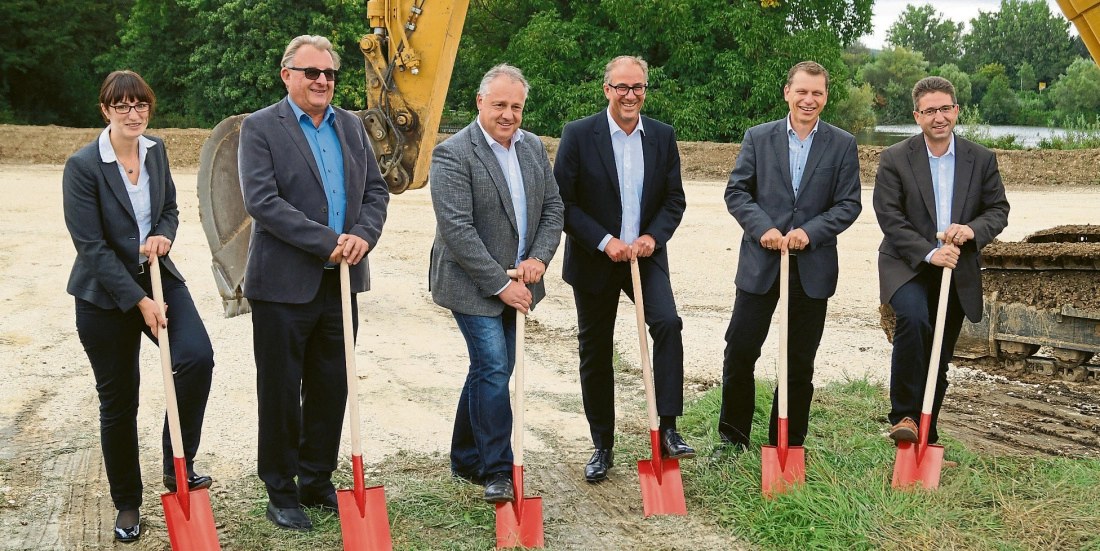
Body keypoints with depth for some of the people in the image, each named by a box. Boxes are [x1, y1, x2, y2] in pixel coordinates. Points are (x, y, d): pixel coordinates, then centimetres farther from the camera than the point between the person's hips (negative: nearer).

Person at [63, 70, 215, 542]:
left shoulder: (156, 150, 2)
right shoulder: (83, 166, -15)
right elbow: (92, 247, -17)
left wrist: (163, 236, -8)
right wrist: (139, 302, -19)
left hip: (158, 278, 4)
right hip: (105, 294, -4)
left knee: (197, 356, -21)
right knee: (118, 401, 6)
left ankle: (177, 466, -2)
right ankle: (127, 505, 24)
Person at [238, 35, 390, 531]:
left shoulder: (351, 126, 12)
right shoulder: (260, 127, -6)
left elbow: (376, 190, 10)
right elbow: (261, 200, -16)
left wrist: (363, 236, -10)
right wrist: (327, 241, -19)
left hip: (340, 281, 5)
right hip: (284, 283, -5)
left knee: (331, 388, 13)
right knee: (280, 392, 4)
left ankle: (317, 482, 28)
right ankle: (280, 492, 18)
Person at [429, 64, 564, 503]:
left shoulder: (534, 147, 7)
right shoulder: (453, 154, -15)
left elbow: (553, 207, 10)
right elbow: (457, 230, -20)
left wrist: (538, 258, -8)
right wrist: (500, 284, -20)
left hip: (514, 281, 7)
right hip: (473, 284, -7)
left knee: (492, 369, 14)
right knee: (493, 370, -10)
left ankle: (466, 459, 29)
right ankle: (497, 471, 1)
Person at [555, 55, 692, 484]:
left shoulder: (662, 136, 3)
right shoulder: (578, 135, -7)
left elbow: (675, 199, 5)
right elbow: (562, 202, -9)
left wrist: (653, 237, -12)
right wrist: (604, 241, -17)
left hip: (646, 256, 2)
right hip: (594, 261, -1)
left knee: (668, 323, -23)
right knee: (595, 353, 7)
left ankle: (668, 429, -16)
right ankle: (602, 447, 22)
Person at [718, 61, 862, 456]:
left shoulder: (843, 145, 4)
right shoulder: (758, 138, 4)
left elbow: (849, 204, -1)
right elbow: (736, 192, 1)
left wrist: (810, 232, -15)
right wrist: (762, 228, -15)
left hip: (813, 267, 0)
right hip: (760, 261, 0)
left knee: (800, 362, 8)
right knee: (740, 352, 1)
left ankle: (788, 444, 21)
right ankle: (732, 437, 17)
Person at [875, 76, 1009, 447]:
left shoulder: (981, 159, 4)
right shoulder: (895, 159, -5)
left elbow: (998, 209, 6)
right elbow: (889, 216, -10)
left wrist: (972, 229, -16)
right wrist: (928, 253, -21)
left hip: (957, 270, 4)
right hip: (907, 264, -3)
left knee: (940, 360, 10)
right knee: (914, 319, -33)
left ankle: (926, 436, 25)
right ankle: (904, 416, -22)